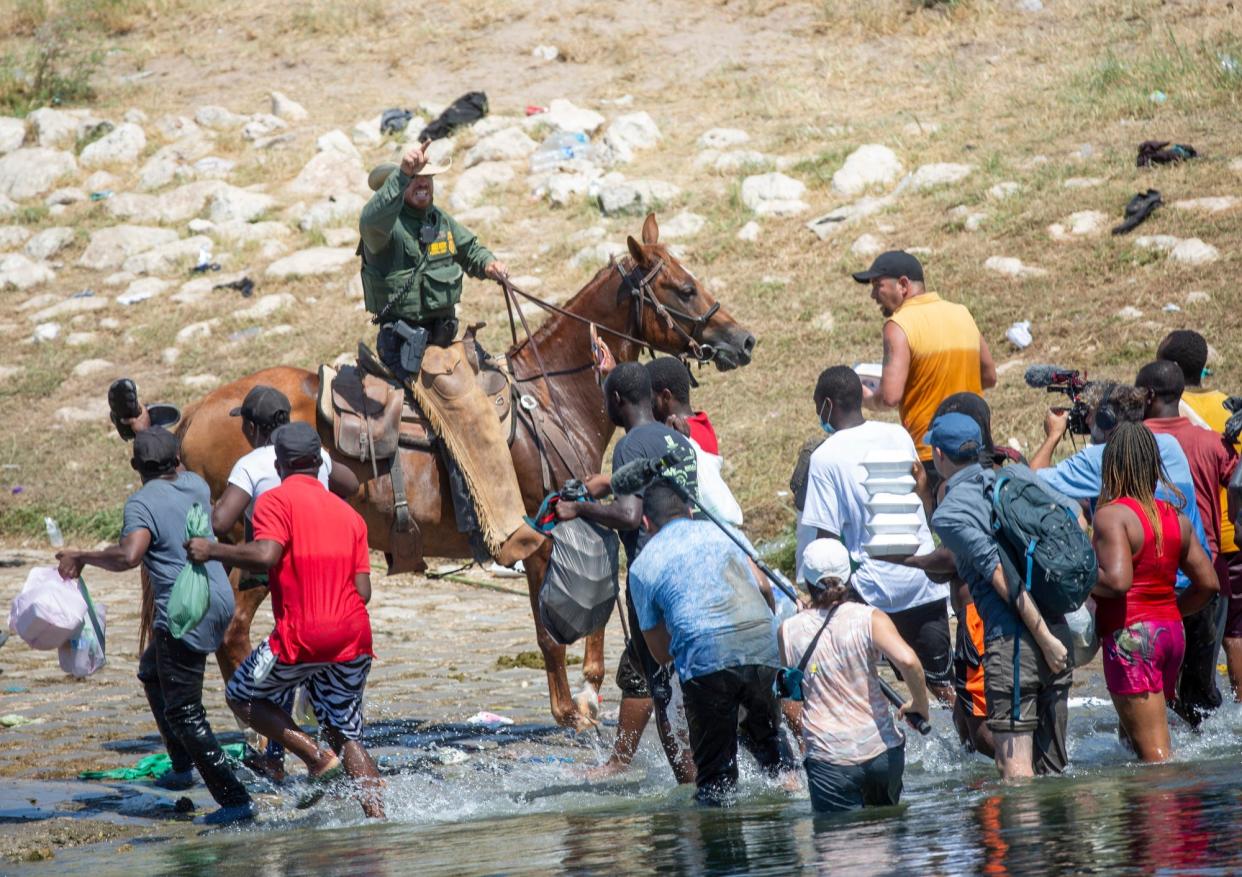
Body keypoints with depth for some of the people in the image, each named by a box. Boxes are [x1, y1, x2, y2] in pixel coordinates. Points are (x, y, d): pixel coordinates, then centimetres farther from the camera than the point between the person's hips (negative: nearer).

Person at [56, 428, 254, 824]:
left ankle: (235, 800, -9)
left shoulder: (142, 503, -13)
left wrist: (81, 557, -16)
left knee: (183, 712, -4)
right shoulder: (196, 486, 10)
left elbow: (129, 555, -29)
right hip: (219, 601, 9)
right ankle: (182, 767, 31)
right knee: (152, 672, 30)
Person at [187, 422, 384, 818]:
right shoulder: (348, 512, 15)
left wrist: (213, 550, -7)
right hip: (354, 636, 5)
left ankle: (318, 759, -1)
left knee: (242, 697, 17)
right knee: (347, 737, 14)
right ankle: (380, 819, -1)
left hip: (301, 637, -5)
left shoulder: (276, 500, -3)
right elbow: (363, 590, 9)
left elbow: (265, 555, -21)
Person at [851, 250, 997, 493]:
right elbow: (989, 377, 19)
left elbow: (890, 397, -19)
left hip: (929, 457, -7)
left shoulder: (899, 325, -11)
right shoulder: (962, 314, 10)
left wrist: (869, 399, 2)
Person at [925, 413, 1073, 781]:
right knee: (1049, 768, 13)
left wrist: (1044, 637, -14)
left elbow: (1002, 575, -14)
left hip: (1013, 639, -7)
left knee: (1015, 770, -8)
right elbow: (1073, 514, 16)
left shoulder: (948, 514, -6)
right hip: (1056, 624, 7)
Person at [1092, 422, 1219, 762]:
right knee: (1131, 736, 17)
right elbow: (1208, 583, 12)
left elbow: (1117, 580, -23)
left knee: (1154, 753, -8)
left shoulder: (1112, 515, -11)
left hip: (1130, 635, -7)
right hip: (1172, 632, 7)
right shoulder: (1175, 518, 11)